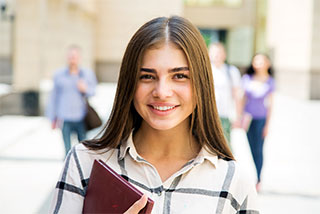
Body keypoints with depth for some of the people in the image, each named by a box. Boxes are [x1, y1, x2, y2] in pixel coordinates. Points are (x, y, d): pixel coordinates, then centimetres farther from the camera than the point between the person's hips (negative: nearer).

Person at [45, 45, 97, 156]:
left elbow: (95, 92, 11)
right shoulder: (59, 75, 9)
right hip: (65, 119, 0)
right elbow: (54, 96, 12)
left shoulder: (88, 74, 10)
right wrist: (53, 118, 12)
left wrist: (85, 89, -12)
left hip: (82, 119, 1)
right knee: (68, 150, -3)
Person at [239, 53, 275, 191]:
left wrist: (267, 124, 4)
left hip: (261, 118, -1)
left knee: (258, 149, 1)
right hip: (248, 116, 1)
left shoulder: (270, 81, 4)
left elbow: (270, 104, 6)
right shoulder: (247, 78, 6)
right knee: (247, 148, -1)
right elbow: (243, 98, 12)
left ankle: (257, 180, 10)